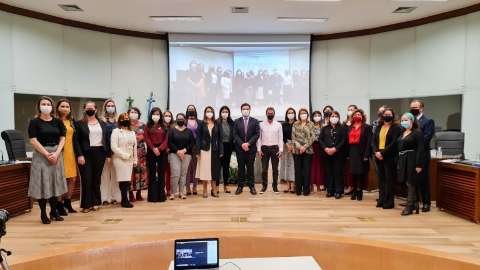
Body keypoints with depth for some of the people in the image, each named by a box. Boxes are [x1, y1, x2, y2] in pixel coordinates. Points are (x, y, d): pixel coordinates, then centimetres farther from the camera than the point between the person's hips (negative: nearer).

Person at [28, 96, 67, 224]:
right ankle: (43, 213, 6)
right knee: (42, 183, -2)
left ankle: (54, 211, 17)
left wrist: (56, 153, -11)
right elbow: (33, 141, -8)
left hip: (56, 154, 3)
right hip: (41, 155, -3)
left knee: (55, 182, 7)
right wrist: (47, 154, -14)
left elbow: (62, 139, 4)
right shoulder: (34, 122, -2)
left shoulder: (58, 122, 8)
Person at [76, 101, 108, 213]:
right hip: (86, 153, -3)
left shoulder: (102, 123, 12)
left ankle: (95, 202, 18)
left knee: (97, 179, 8)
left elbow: (106, 139, 11)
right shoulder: (79, 123, 1)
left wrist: (108, 154, 6)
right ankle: (86, 204, 6)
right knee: (87, 179, -2)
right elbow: (76, 141, -5)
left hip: (99, 153, 3)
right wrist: (79, 155, -14)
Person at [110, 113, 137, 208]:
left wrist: (135, 160, 12)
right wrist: (124, 155, -14)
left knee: (128, 180, 2)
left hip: (130, 160, 5)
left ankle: (124, 200, 11)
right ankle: (125, 201, 0)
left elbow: (135, 147, 16)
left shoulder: (132, 133, 16)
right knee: (123, 180, -7)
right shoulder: (116, 131, -3)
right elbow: (114, 147, -11)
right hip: (119, 159, -5)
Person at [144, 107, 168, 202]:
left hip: (162, 151, 1)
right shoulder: (148, 126, 6)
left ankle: (161, 194, 10)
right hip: (151, 151, -1)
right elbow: (147, 139, -3)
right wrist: (153, 149, -16)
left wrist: (159, 148, -12)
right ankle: (152, 195, 6)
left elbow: (166, 139, 2)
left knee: (161, 173, 3)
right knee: (152, 173, 1)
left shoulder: (163, 127, 10)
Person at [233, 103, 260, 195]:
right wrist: (242, 144, -13)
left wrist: (248, 143, -13)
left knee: (250, 167, 4)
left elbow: (257, 134, -3)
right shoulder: (237, 121, 7)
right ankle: (240, 186, 11)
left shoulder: (255, 121, 4)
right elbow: (235, 135, 0)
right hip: (240, 148, 1)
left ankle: (251, 186, 10)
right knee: (241, 168, 5)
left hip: (251, 148, -1)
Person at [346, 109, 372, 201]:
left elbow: (369, 142, -7)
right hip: (352, 153, 4)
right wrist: (347, 154, 3)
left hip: (362, 153, -4)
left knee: (361, 173, 1)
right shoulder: (349, 128, 14)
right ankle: (354, 191, 18)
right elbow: (347, 141, 11)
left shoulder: (367, 127, 0)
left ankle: (360, 191, 14)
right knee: (353, 173, 6)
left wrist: (366, 155, -15)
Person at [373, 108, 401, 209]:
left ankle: (389, 202, 7)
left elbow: (394, 143, -12)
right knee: (381, 179, 9)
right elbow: (374, 140, 8)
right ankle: (381, 200, 17)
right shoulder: (378, 127, 14)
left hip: (390, 157, -5)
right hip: (379, 156, 5)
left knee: (389, 179, 0)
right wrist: (376, 152, -8)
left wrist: (383, 153, -17)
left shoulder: (396, 128, -3)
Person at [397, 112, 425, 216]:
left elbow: (420, 149, -14)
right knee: (408, 183, 12)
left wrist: (419, 164, -20)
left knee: (411, 183, -2)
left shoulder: (417, 132, -8)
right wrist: (398, 162, 12)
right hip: (403, 161, 7)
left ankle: (409, 206, 5)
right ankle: (415, 205, 24)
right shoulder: (402, 133, 14)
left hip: (412, 161, -7)